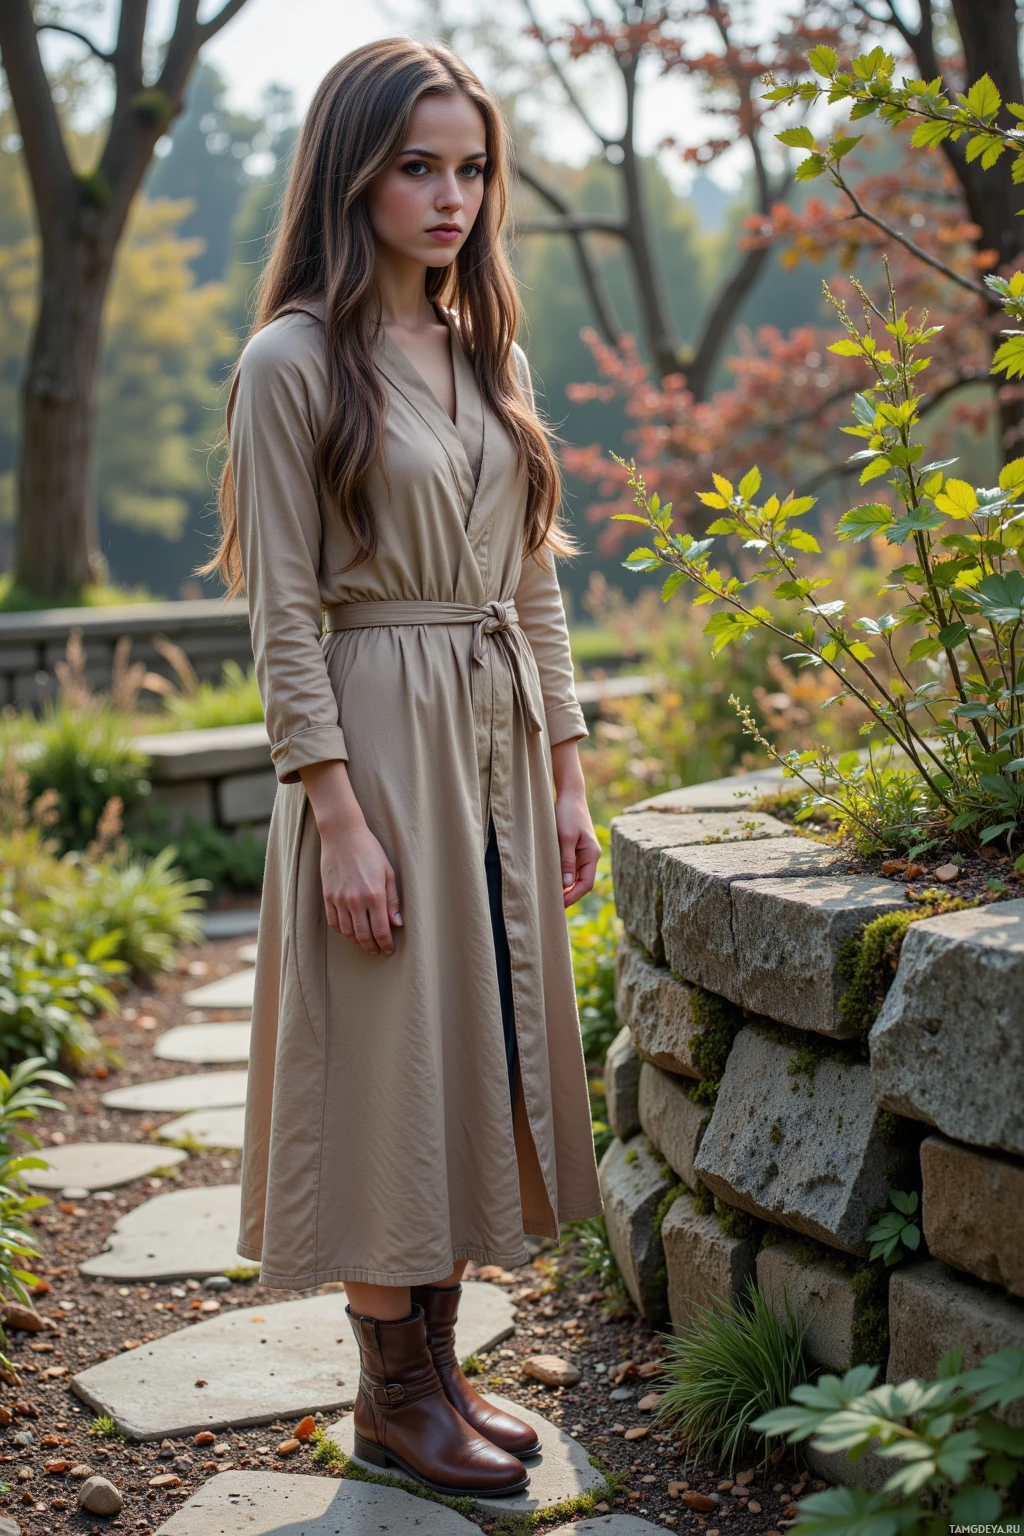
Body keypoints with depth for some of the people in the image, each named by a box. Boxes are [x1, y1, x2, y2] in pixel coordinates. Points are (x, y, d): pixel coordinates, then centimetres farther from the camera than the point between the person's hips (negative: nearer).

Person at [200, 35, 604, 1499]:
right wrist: (339, 816, -16)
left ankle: (440, 1362, 25)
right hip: (376, 738, -7)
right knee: (390, 1061, 0)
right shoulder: (294, 364, -8)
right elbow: (283, 614, -12)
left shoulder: (494, 358, 13)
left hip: (502, 740, 7)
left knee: (484, 1054, 11)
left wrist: (565, 774, 11)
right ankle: (393, 1393, 16)